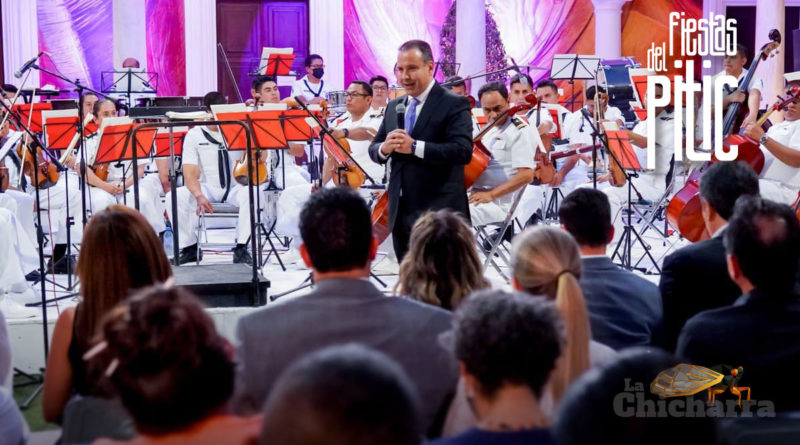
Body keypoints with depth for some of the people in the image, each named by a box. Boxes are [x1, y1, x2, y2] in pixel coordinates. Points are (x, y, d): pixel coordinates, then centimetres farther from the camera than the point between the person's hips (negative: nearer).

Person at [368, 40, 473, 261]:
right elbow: (373, 149, 15)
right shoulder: (394, 107, 16)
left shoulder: (454, 105, -7)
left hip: (438, 211, -7)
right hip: (401, 212, 7)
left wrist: (415, 147, -25)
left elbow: (463, 151, -19)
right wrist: (384, 148, -10)